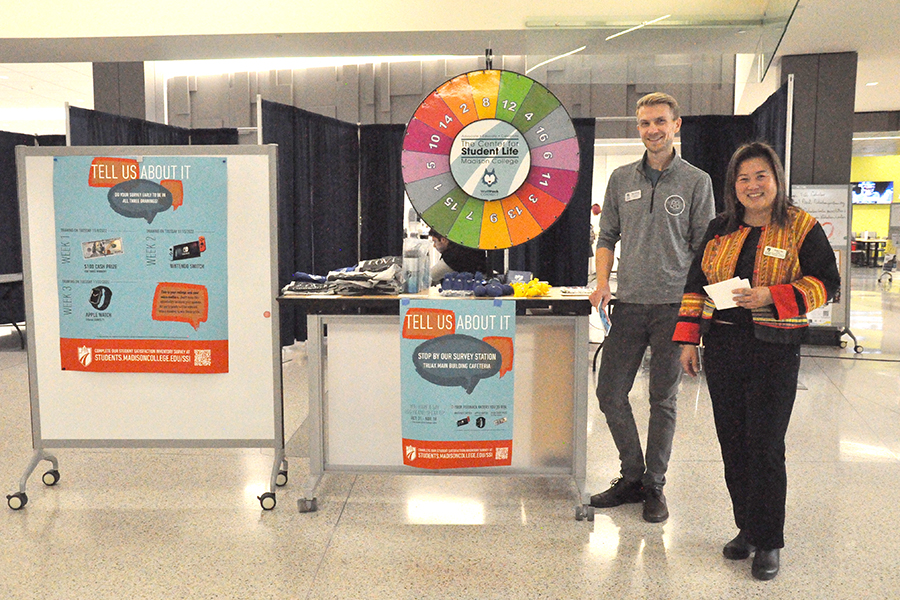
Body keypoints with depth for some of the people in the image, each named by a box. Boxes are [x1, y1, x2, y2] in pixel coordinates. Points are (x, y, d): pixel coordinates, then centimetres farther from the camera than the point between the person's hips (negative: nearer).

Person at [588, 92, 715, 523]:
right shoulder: (621, 179, 10)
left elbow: (703, 248, 1)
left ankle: (654, 485, 20)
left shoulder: (696, 181, 2)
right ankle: (632, 476, 21)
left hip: (674, 306, -3)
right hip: (629, 304, 3)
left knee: (663, 399, 5)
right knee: (610, 392, 3)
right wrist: (603, 282, 0)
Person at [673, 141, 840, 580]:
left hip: (774, 351, -4)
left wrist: (772, 296, -18)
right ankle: (746, 528, 24)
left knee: (765, 446, -3)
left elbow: (827, 283, -4)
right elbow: (695, 284, 13)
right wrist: (688, 338, 6)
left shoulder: (802, 228, -1)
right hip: (722, 347, 4)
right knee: (732, 442, 9)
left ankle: (768, 542, 12)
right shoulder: (720, 229, 11)